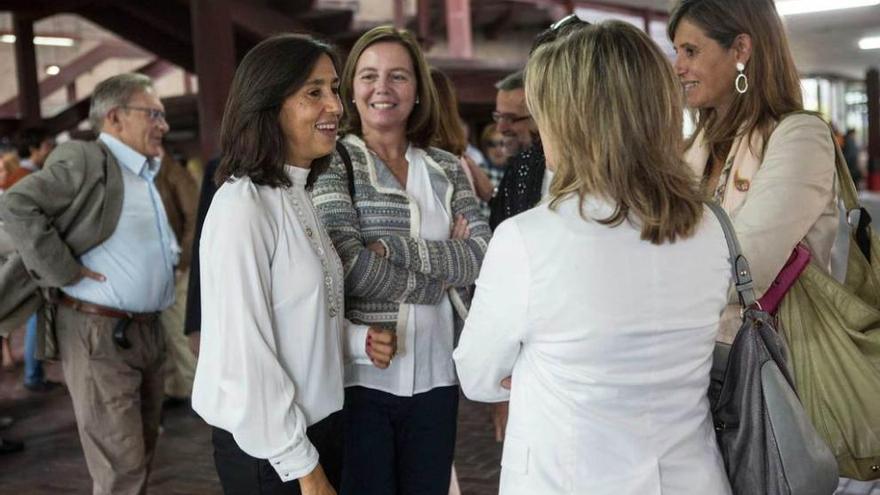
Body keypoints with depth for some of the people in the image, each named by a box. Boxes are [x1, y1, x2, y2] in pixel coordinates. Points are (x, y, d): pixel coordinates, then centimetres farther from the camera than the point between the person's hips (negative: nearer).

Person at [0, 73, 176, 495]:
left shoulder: (145, 175, 14)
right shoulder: (86, 160, -12)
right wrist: (66, 272, -20)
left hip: (146, 330, 8)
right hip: (99, 333, -8)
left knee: (142, 452, 17)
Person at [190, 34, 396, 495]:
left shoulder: (302, 198, 7)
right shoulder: (243, 207, -20)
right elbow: (245, 353, -21)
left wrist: (359, 340, -5)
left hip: (321, 424, 8)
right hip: (267, 447, -8)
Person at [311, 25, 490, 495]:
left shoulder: (447, 169, 8)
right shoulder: (333, 162, -4)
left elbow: (485, 257, -5)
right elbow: (350, 266, -17)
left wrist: (395, 248, -15)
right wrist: (443, 273, -9)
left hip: (434, 374, 4)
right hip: (359, 374, -4)